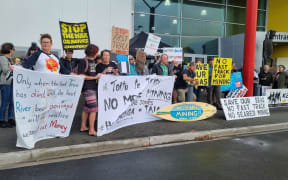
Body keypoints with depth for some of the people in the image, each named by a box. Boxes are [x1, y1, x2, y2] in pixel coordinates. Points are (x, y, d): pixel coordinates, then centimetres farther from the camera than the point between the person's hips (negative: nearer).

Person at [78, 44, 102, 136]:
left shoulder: (93, 61, 14)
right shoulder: (84, 62, -10)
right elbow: (81, 76, -14)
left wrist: (99, 74, 8)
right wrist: (95, 77, -12)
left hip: (93, 86, 8)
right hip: (87, 87, -8)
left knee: (87, 107, 14)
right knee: (93, 108, -9)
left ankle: (83, 126, 24)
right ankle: (91, 130, -4)